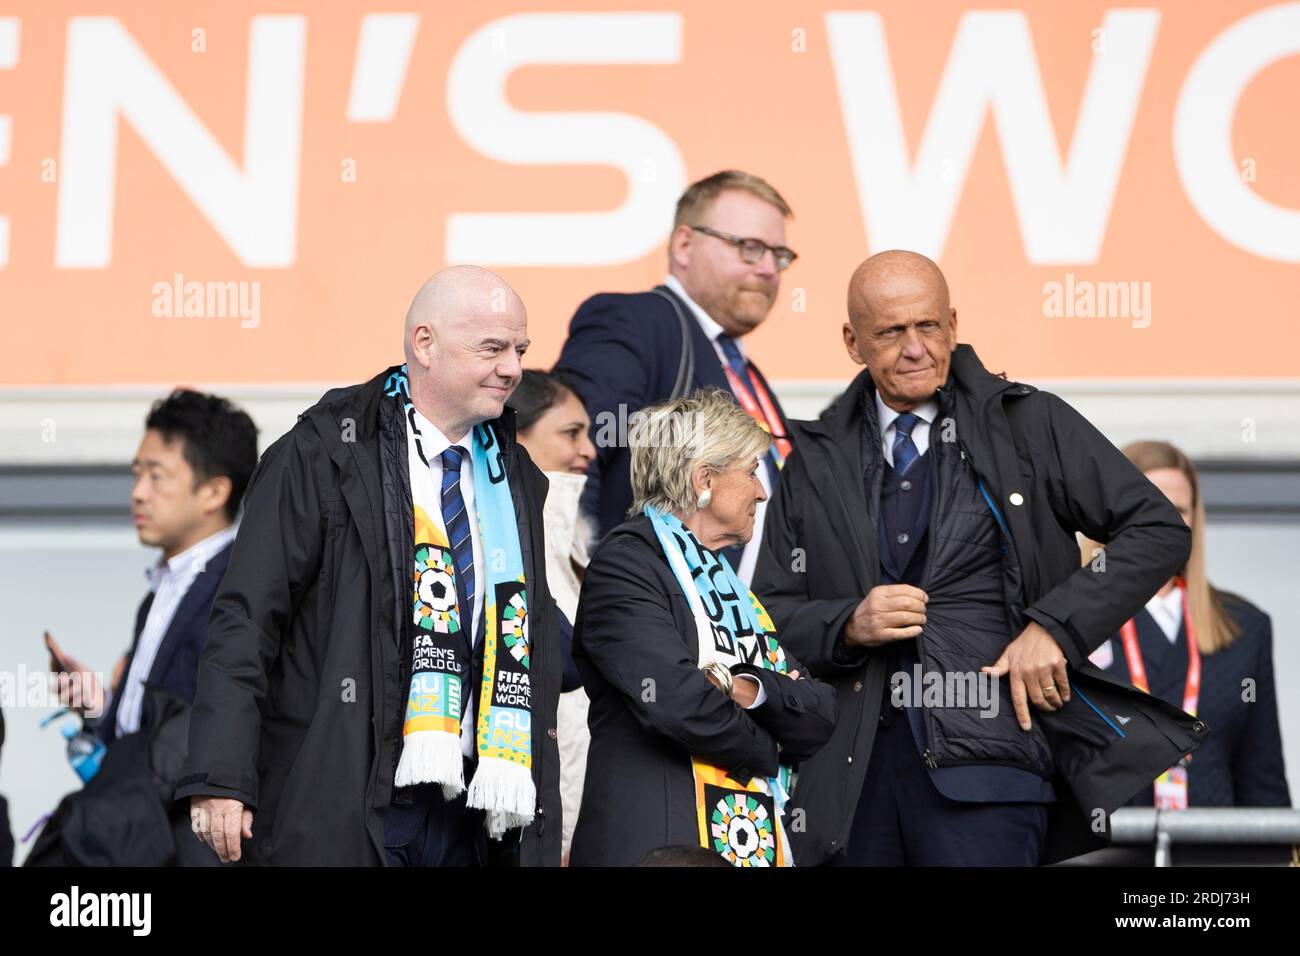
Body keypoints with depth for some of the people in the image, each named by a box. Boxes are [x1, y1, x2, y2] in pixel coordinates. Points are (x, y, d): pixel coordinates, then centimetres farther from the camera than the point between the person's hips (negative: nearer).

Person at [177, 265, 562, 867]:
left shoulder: (516, 479, 15)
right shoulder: (322, 457, -4)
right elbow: (245, 620, -9)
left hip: (470, 817, 5)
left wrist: (543, 826, 16)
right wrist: (220, 777, -18)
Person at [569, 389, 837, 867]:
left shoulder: (724, 580, 19)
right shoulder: (625, 563, -7)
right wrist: (769, 752, -4)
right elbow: (677, 702, -21)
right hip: (660, 844, -8)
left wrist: (753, 689, -11)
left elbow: (819, 718, 10)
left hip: (761, 841, 8)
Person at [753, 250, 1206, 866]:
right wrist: (849, 625, -7)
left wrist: (1055, 627, -8)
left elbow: (1159, 532, 2)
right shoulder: (816, 461, 12)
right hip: (854, 767, 3)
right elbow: (769, 612, 13)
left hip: (987, 756, -3)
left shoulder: (1029, 424, 4)